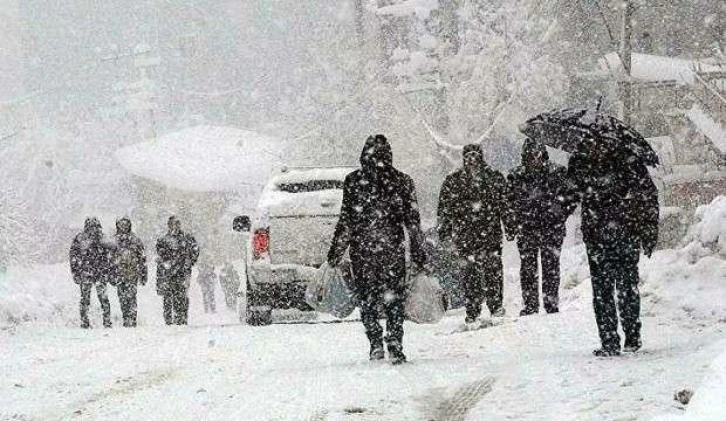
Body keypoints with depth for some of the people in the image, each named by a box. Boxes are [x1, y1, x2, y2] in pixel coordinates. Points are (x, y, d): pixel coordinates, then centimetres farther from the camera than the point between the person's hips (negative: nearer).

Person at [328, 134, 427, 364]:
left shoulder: (353, 181, -3)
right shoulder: (402, 182, 1)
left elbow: (346, 221, -2)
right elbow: (413, 222, 3)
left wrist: (335, 252, 5)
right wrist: (418, 253, 10)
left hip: (362, 250, -1)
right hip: (394, 250, 1)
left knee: (367, 299, 11)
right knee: (394, 301, 7)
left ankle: (376, 344, 2)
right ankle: (395, 348, 0)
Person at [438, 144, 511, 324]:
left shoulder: (494, 177, 11)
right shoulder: (453, 181, 9)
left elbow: (505, 204, 16)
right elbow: (445, 208, 11)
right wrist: (445, 232, 5)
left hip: (491, 230, 0)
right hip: (465, 233, 0)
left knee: (493, 268, -8)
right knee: (470, 272, -3)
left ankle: (496, 305, -2)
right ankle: (472, 310, -1)